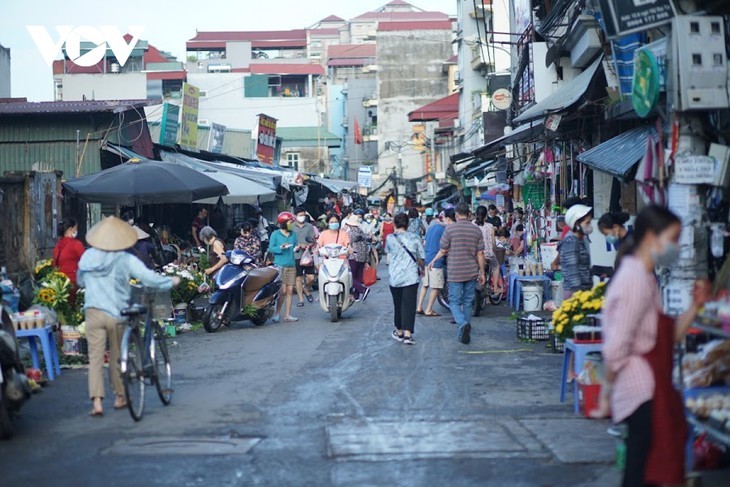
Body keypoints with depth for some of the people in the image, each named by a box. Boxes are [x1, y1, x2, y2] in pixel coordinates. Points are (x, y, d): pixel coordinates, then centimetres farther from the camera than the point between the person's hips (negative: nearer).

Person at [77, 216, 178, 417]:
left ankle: (97, 401, -12)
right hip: (116, 314, -1)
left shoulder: (88, 256, 3)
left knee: (95, 358, -1)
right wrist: (171, 282, 5)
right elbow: (149, 278, -11)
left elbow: (80, 281, 19)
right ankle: (119, 397, 27)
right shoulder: (126, 260, -7)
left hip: (94, 312, 1)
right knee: (116, 356, 15)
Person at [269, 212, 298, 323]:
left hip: (291, 265, 5)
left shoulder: (293, 234, 14)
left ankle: (287, 315, 7)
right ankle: (277, 313, 5)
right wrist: (280, 248, -20)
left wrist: (297, 248, 0)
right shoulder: (275, 234, 0)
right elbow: (271, 248, -6)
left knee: (290, 290, 2)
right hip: (280, 265, -5)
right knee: (283, 290, -10)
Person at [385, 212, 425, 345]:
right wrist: (421, 269, 21)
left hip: (395, 276, 1)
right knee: (409, 304, -1)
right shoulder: (414, 238, -1)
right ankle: (407, 334, -10)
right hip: (411, 276, -1)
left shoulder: (390, 238, -1)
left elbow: (388, 259, 6)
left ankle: (399, 332, 25)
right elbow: (421, 257, 3)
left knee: (398, 304, 15)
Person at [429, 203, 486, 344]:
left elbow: (443, 250, -1)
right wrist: (482, 273, 12)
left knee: (455, 302, 2)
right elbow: (480, 254, 3)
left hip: (455, 273, -3)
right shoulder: (476, 230, 2)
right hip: (471, 273, 3)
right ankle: (464, 334, 15)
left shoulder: (450, 229, -7)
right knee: (468, 303, 12)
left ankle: (463, 323, -24)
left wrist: (433, 261, 18)